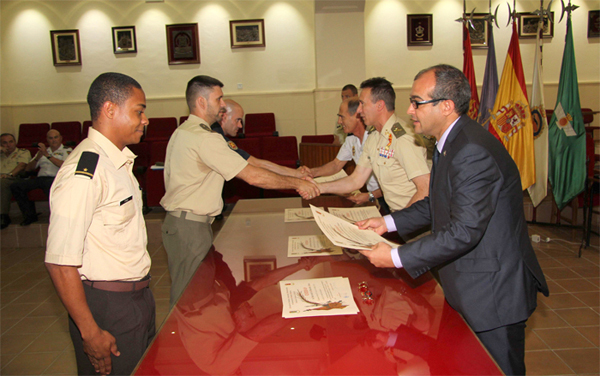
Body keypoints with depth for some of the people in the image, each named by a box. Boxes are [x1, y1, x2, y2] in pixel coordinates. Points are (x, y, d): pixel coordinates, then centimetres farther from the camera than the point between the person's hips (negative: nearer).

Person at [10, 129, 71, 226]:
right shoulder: (42, 151, 29)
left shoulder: (67, 150, 14)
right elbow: (28, 169, 21)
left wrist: (47, 155, -12)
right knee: (16, 186, -19)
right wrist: (37, 158, 3)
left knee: (49, 184, -42)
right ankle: (30, 215, -8)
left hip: (55, 178, -6)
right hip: (40, 178, 6)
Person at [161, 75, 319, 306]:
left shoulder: (182, 132, 14)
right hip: (189, 226, -10)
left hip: (178, 221, 10)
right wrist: (297, 184, -12)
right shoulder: (204, 138, -20)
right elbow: (253, 176, -21)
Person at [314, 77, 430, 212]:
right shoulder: (373, 138, 9)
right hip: (393, 211, 7)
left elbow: (426, 188, -23)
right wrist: (319, 188, 5)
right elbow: (356, 180, 11)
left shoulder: (403, 139, -19)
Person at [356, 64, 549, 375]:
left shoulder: (473, 152, -27)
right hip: (470, 288, 10)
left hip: (493, 290, -10)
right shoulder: (450, 143, 6)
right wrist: (388, 222, 5)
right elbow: (436, 204, 16)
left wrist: (396, 258, -24)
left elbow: (464, 231, -30)